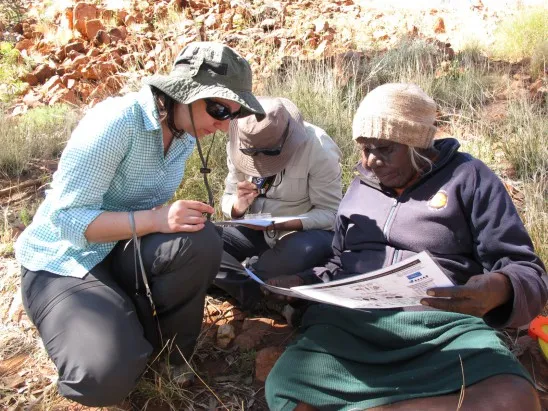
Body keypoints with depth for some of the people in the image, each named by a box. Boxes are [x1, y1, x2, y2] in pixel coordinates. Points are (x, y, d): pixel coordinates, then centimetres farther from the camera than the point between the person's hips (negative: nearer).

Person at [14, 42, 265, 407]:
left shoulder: (186, 133, -1)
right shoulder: (117, 121, -25)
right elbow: (64, 217, -26)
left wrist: (178, 216, -11)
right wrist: (153, 220, -36)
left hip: (126, 252, 6)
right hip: (65, 261, -6)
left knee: (201, 241, -26)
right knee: (111, 375, -28)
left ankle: (162, 345, -1)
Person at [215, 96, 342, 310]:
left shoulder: (318, 148, -21)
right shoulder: (238, 145, -8)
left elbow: (331, 213, -19)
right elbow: (228, 199, -1)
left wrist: (280, 224, -33)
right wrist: (238, 206, -27)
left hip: (307, 231, -3)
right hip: (257, 230, 3)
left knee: (303, 251, -39)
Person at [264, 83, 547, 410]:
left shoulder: (466, 176, 8)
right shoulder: (359, 187, 23)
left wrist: (498, 289, -21)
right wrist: (304, 281, 10)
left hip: (443, 324, -2)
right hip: (350, 320, 3)